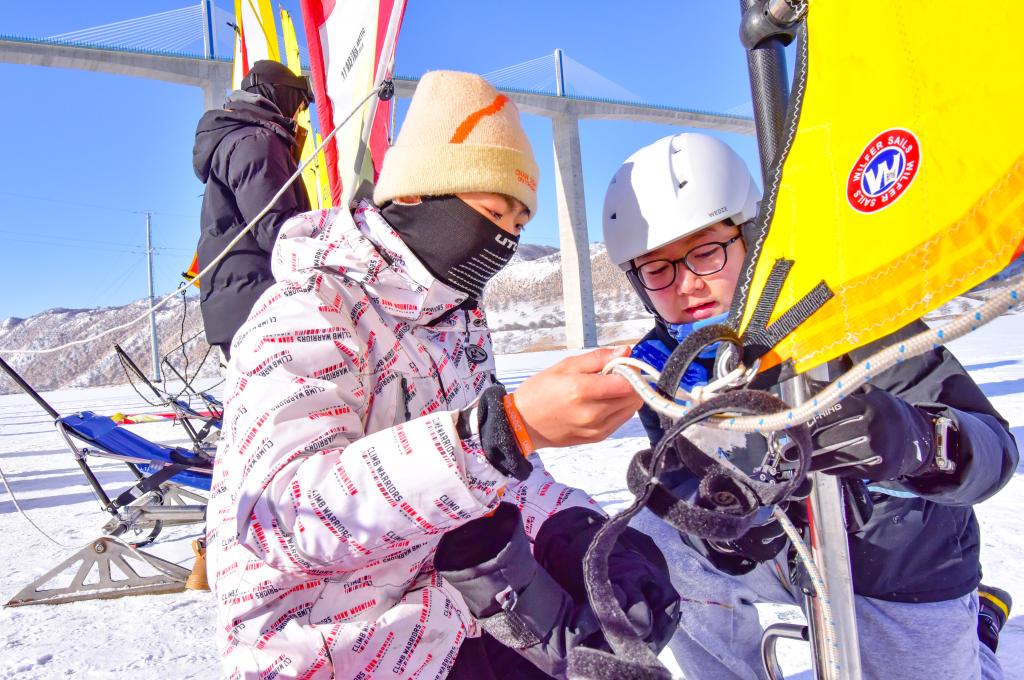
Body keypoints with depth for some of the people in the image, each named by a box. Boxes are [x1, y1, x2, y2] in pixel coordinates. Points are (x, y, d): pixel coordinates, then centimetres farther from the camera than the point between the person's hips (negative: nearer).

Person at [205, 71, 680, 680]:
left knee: (639, 574, 5)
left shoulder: (457, 319, 5)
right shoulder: (305, 316, -18)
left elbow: (501, 470, 7)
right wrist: (510, 428, -42)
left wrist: (582, 531, -9)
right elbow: (281, 512, -32)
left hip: (435, 595, 7)